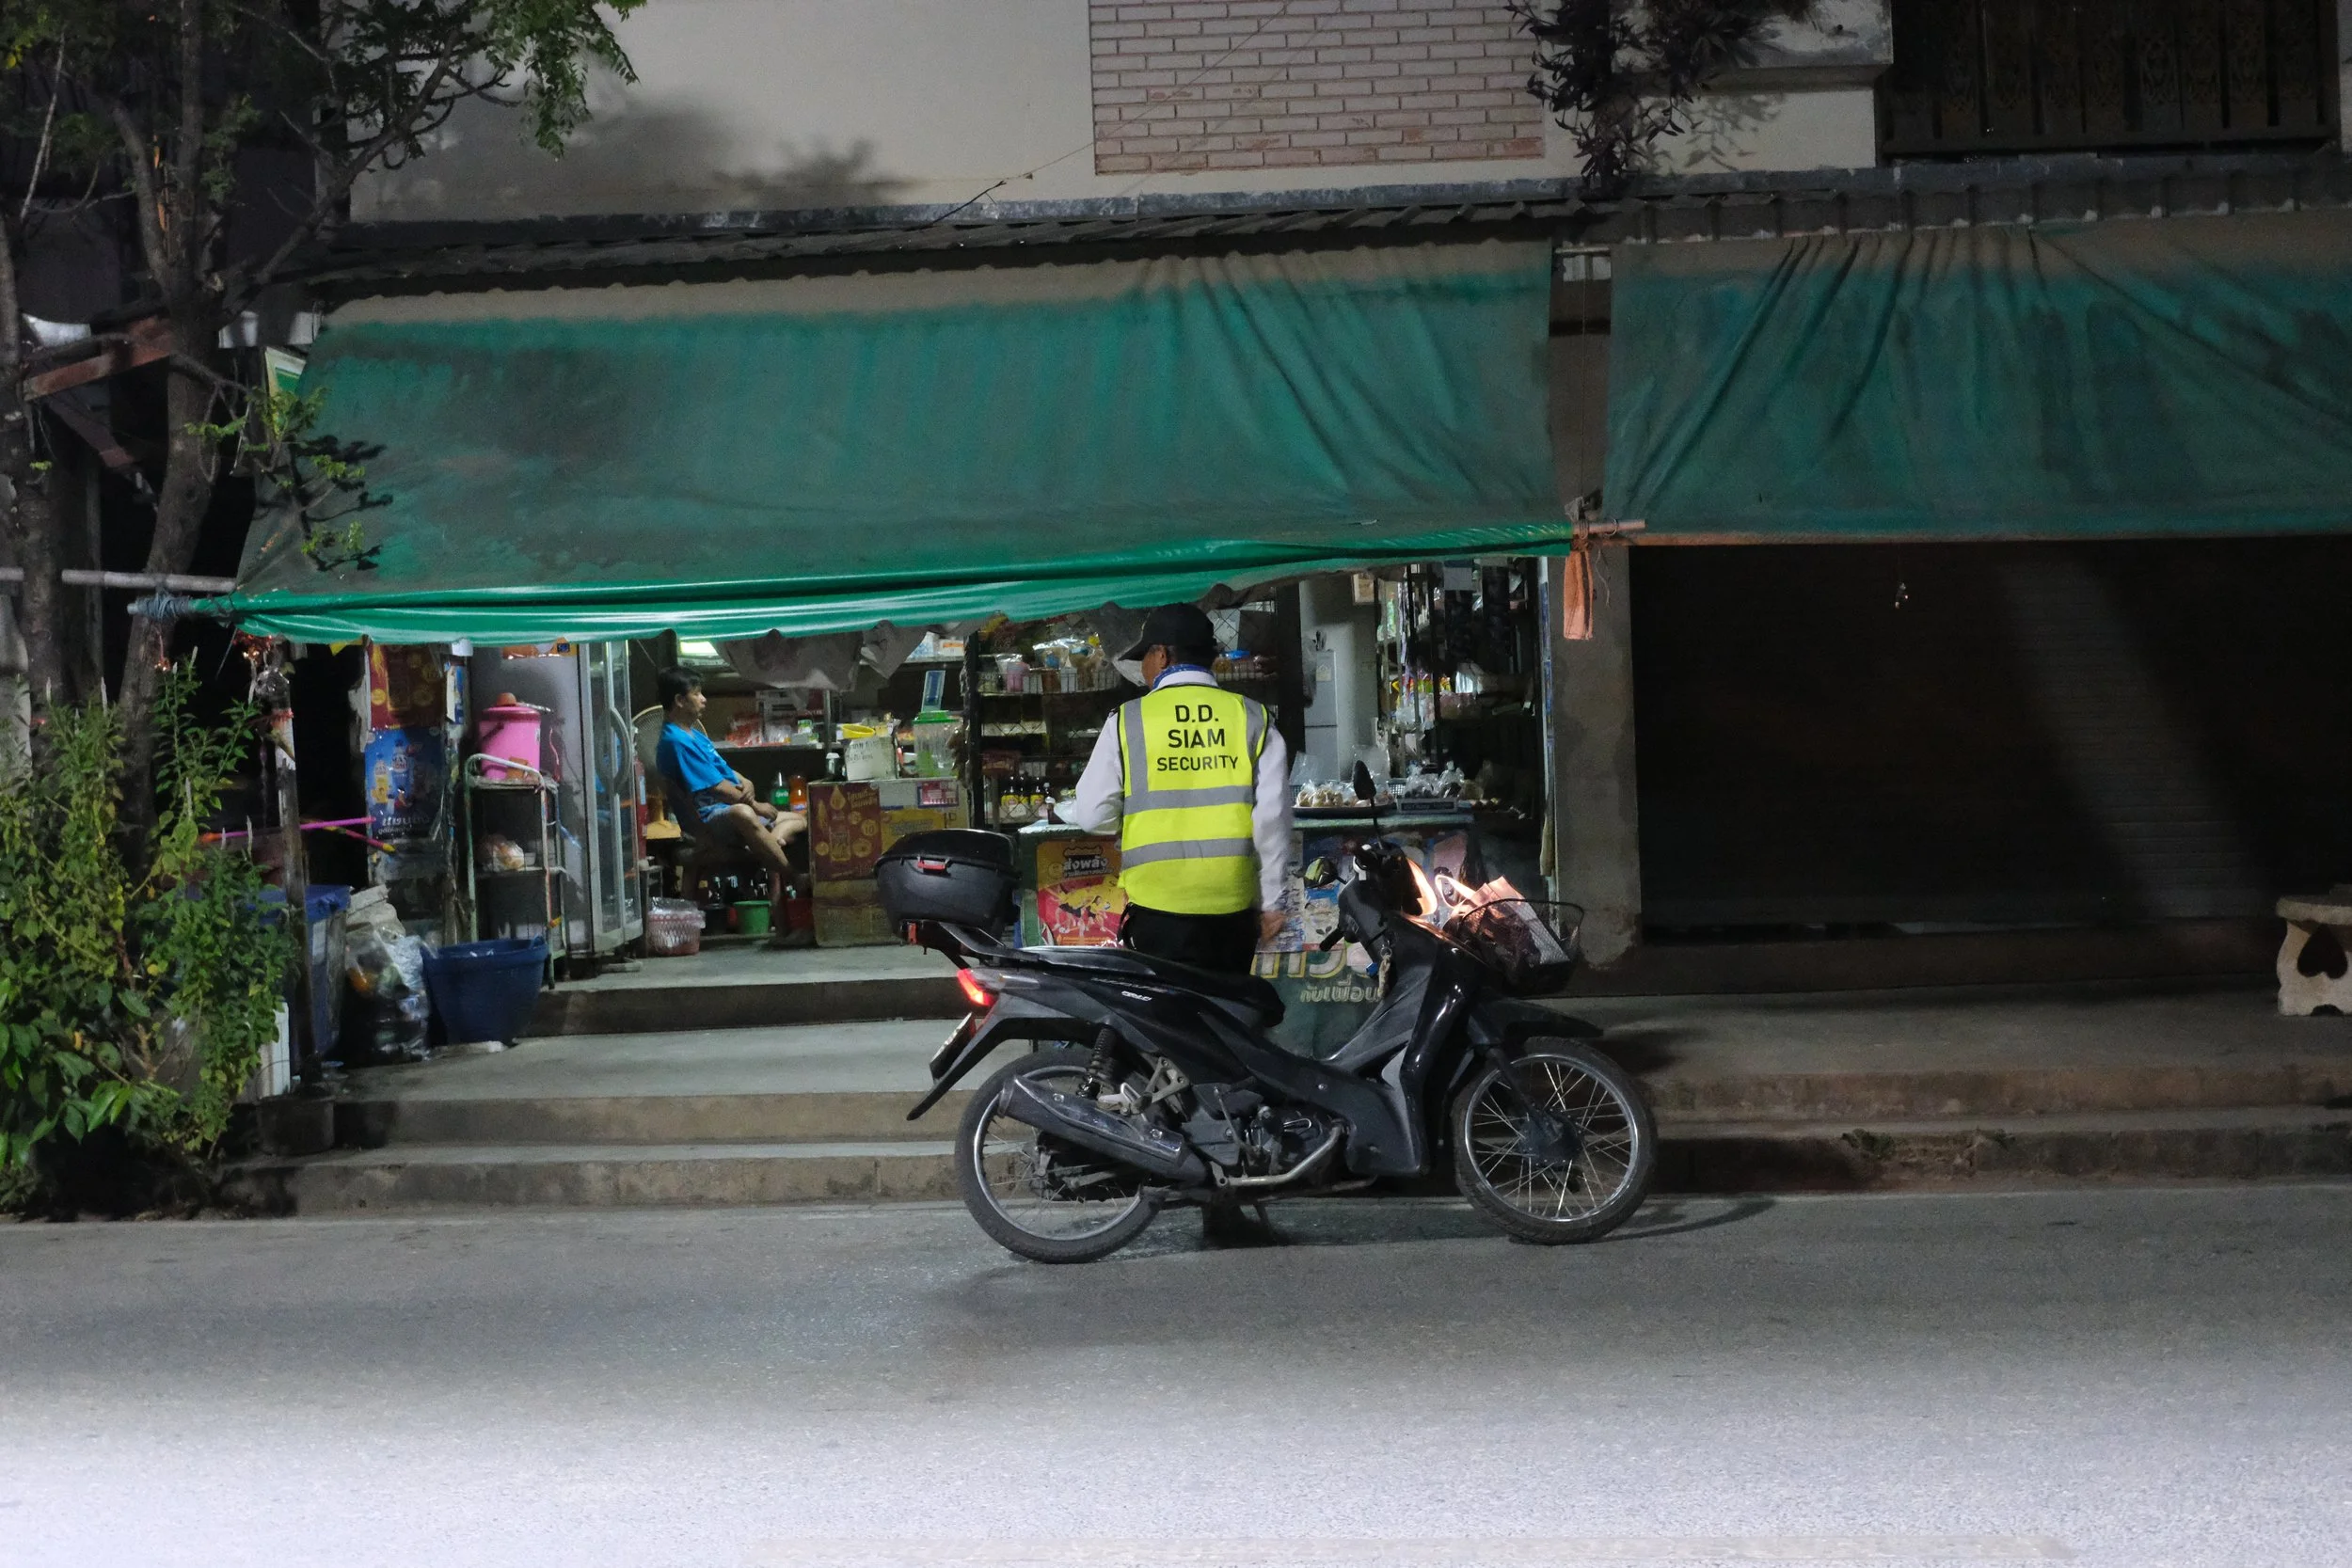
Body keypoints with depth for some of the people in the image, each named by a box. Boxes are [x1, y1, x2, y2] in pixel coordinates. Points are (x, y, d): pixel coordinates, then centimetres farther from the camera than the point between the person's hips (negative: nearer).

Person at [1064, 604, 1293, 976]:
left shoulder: (1128, 721, -2)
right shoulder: (1252, 719, 3)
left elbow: (1092, 815, 0)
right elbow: (1273, 818, 0)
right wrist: (1271, 901, 6)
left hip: (1159, 900, -2)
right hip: (1232, 903, 2)